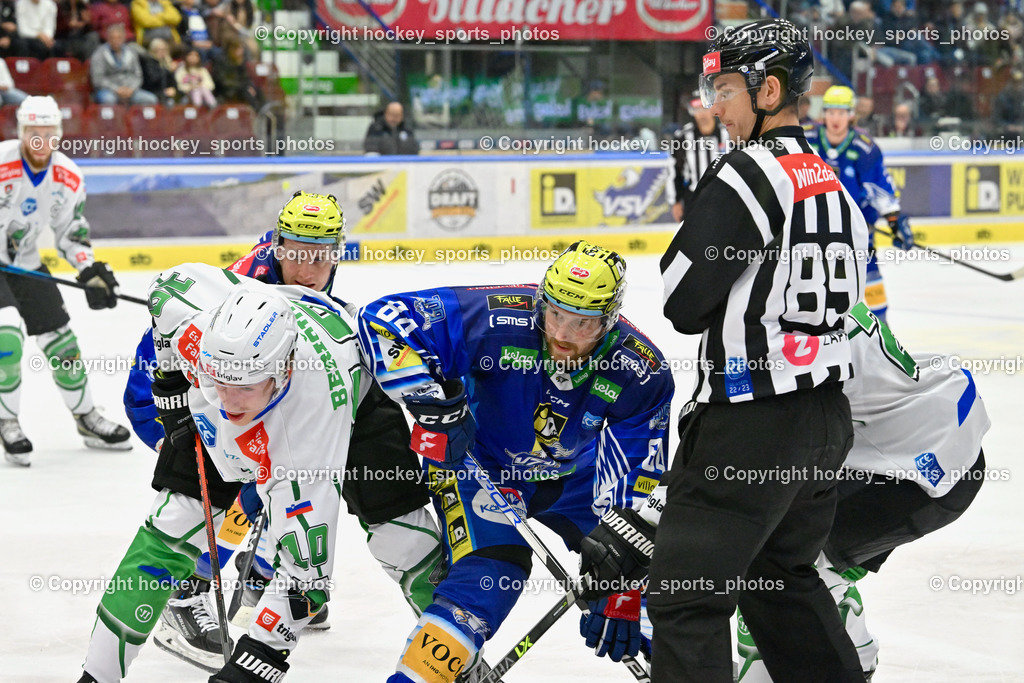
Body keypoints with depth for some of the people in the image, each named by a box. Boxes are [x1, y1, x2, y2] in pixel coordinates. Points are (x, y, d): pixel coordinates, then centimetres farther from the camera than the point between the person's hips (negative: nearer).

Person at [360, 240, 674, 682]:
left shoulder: (642, 375, -25)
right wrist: (433, 406, -35)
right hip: (479, 460, -3)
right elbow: (382, 318, -31)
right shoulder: (498, 319, -33)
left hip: (573, 476, 4)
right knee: (492, 570, -25)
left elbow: (635, 486, -22)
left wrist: (623, 588, -25)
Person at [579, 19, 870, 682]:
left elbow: (685, 303, -13)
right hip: (827, 415, 9)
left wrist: (694, 226, 5)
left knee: (686, 596, -6)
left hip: (753, 426, -9)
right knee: (783, 577, 24)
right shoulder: (832, 180, 14)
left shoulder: (747, 175, -14)